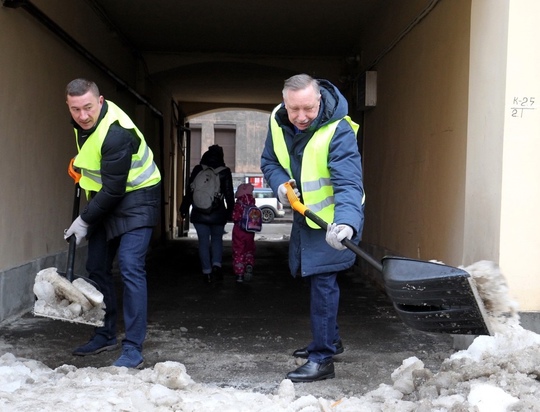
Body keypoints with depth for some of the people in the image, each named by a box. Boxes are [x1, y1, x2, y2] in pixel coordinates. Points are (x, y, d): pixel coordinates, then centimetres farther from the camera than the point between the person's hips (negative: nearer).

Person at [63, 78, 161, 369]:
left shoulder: (115, 134, -31)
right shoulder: (83, 120, -3)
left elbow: (113, 190, -27)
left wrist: (85, 220, -18)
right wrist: (80, 162, 13)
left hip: (134, 198, -9)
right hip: (104, 198, 9)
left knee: (130, 267, -19)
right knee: (97, 268, 11)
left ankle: (133, 349, -15)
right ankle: (106, 336, 26)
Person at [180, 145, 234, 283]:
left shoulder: (198, 170, -2)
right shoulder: (225, 172, -2)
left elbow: (190, 191, 0)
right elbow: (229, 194, -2)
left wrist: (184, 208, 7)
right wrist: (230, 212, 5)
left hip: (199, 213, 0)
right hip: (218, 214, 0)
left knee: (203, 242, 5)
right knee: (217, 238, 17)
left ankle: (207, 272, 3)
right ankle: (216, 264, -2)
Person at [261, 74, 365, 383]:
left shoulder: (338, 131, -30)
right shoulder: (278, 121, -10)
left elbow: (349, 183, -40)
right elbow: (269, 161, 3)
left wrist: (345, 222, -58)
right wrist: (280, 183, -20)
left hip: (333, 216, -8)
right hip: (304, 211, 8)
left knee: (322, 279, -13)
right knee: (312, 275, 19)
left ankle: (323, 359, -4)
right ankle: (330, 339, 37)